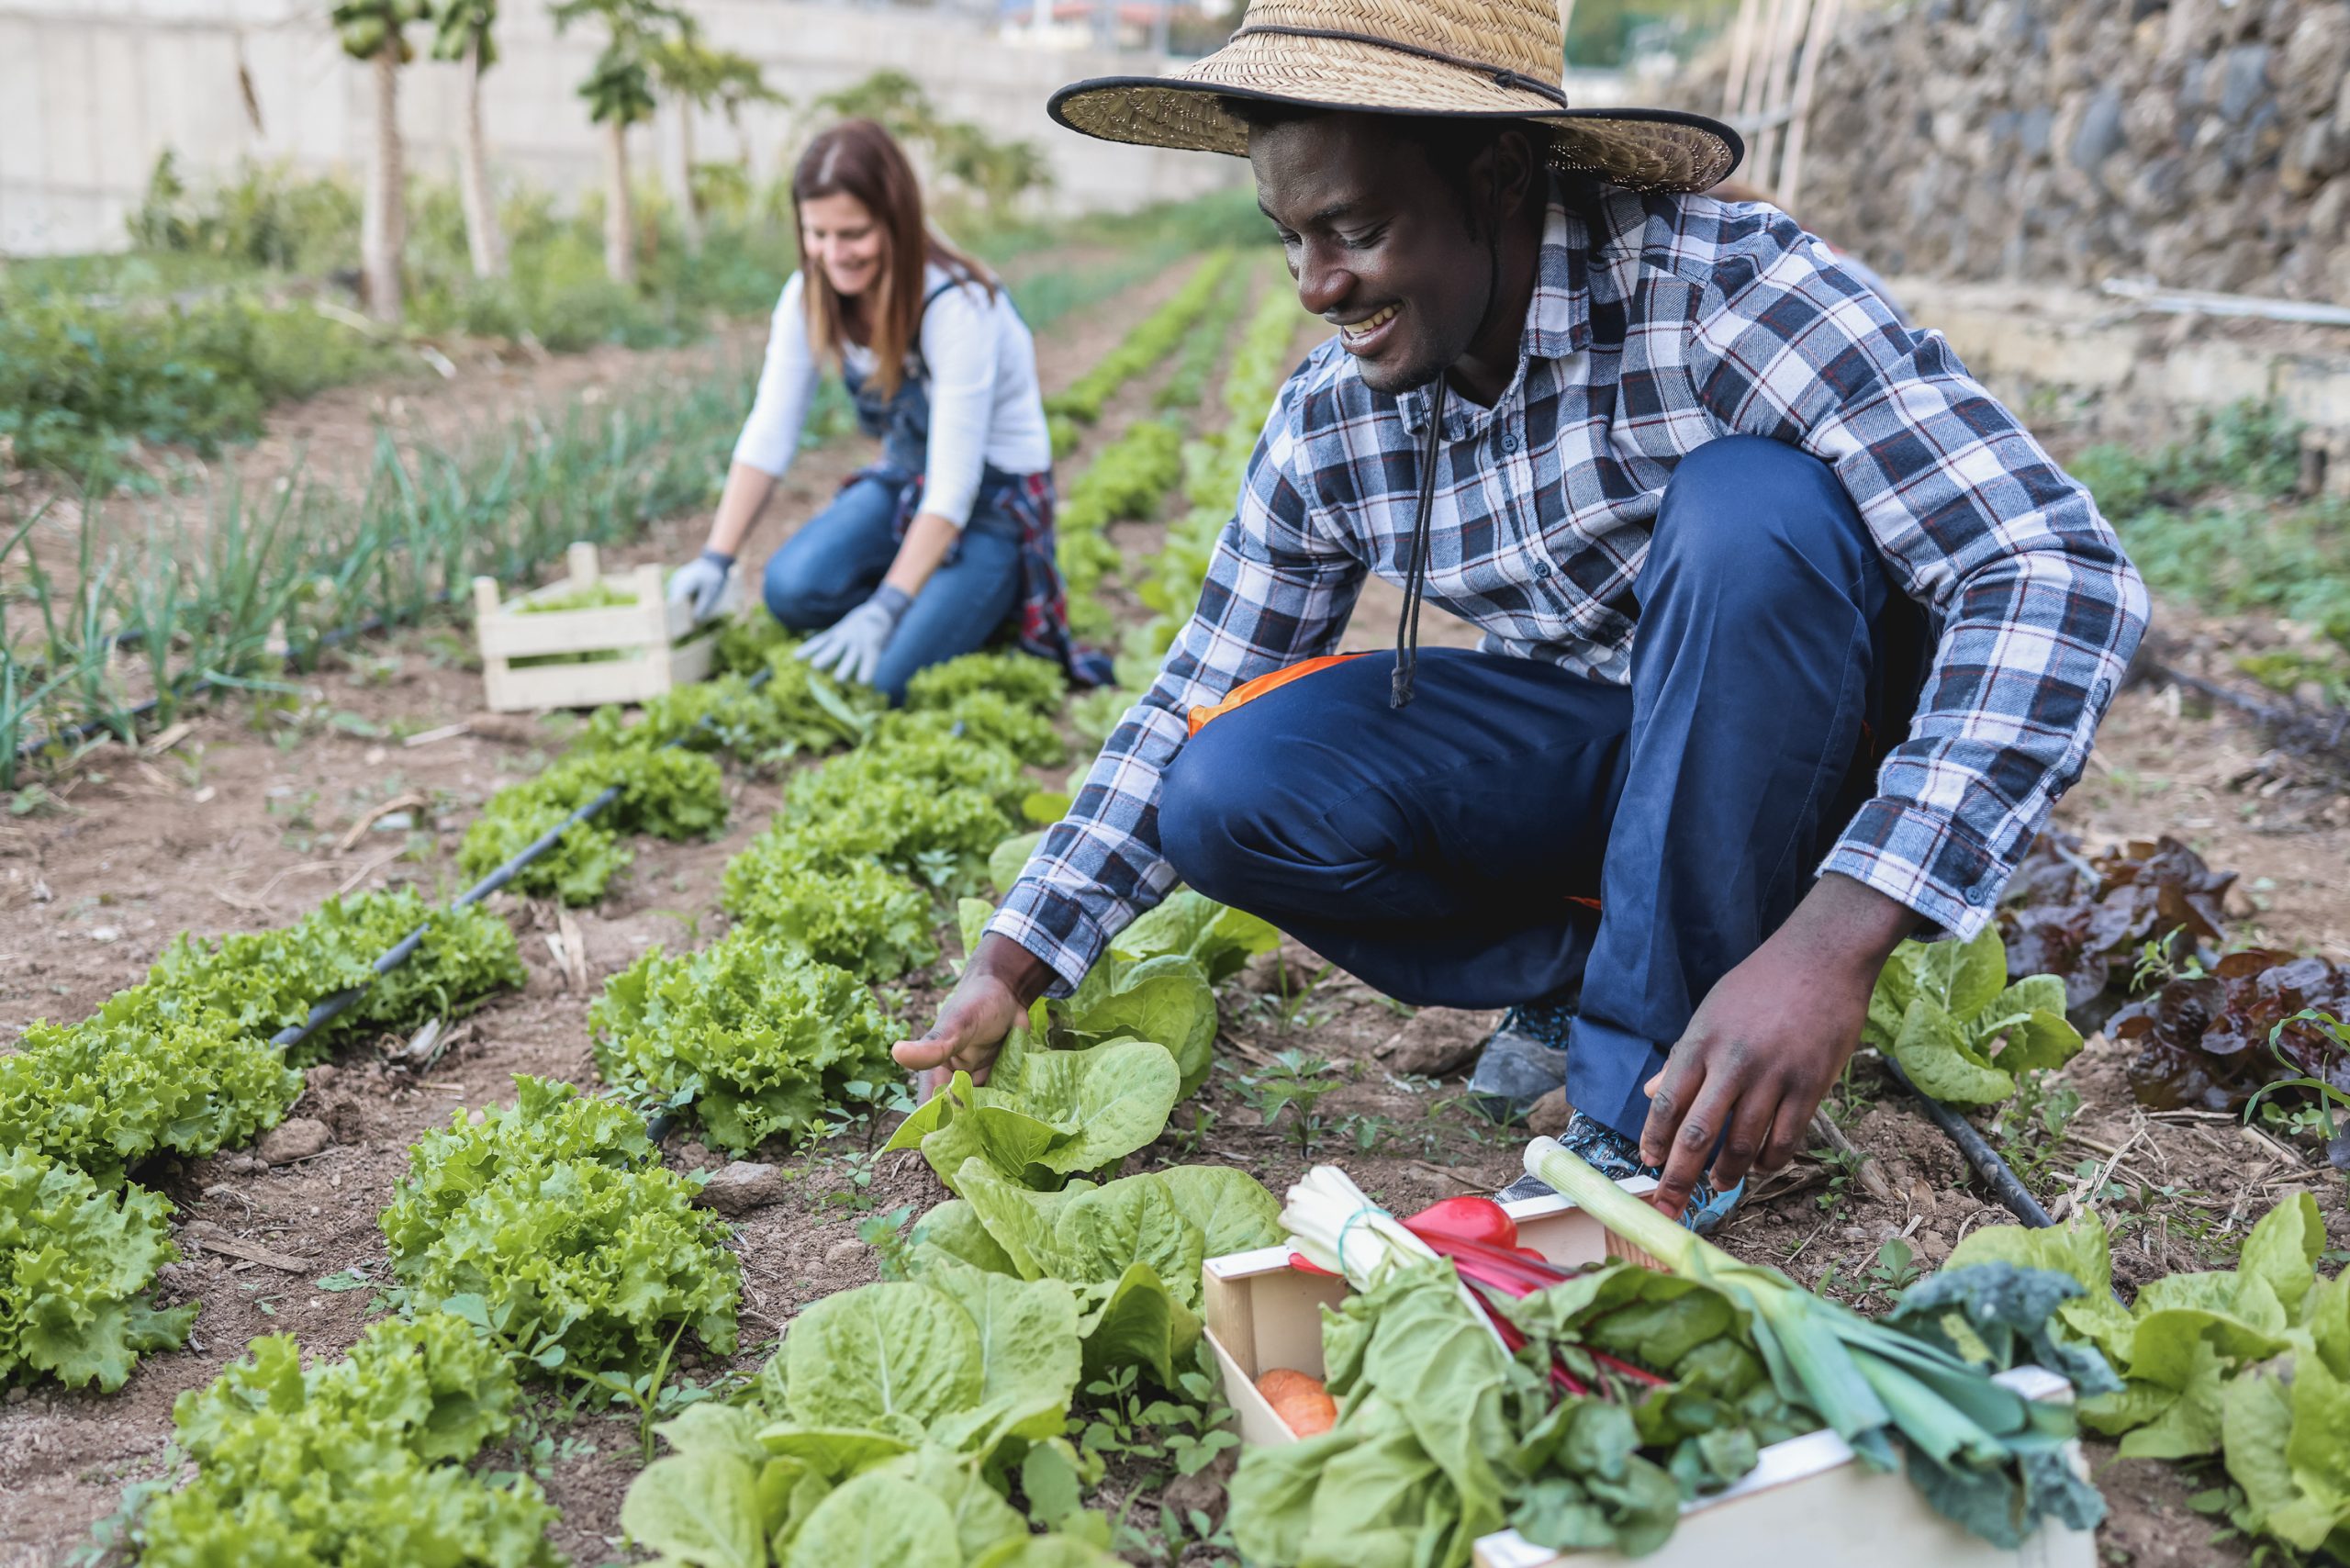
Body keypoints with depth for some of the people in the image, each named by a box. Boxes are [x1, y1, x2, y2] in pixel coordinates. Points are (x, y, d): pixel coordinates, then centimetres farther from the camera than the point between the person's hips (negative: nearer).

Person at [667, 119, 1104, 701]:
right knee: (791, 588, -23)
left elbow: (954, 487, -29)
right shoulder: (809, 297, -9)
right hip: (904, 479, 6)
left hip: (994, 497, -6)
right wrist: (716, 560, -19)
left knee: (883, 674, -24)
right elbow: (768, 435, -9)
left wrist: (884, 609, -34)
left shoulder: (957, 307, -27)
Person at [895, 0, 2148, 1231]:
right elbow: (1198, 701, 3)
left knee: (1746, 503, -35)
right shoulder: (1328, 422, -8)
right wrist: (1013, 966, -4)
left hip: (1810, 742, -3)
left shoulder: (1726, 295, -25)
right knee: (1230, 791, -18)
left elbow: (2061, 574, -32)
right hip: (1595, 754, 4)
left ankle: (1650, 1108, -22)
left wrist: (1834, 938, -42)